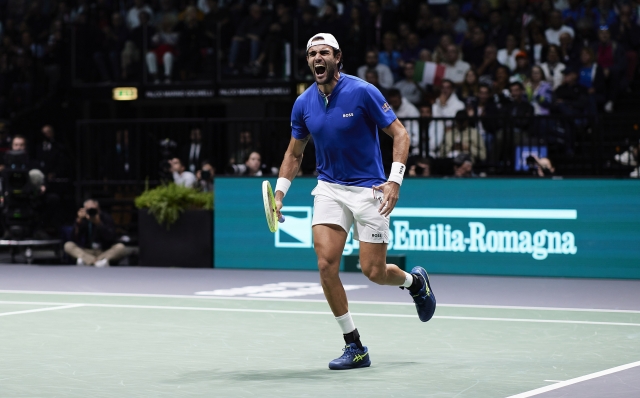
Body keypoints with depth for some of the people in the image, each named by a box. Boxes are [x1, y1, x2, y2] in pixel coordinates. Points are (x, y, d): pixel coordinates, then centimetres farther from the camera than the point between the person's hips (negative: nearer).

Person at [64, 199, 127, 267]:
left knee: (121, 247, -29)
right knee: (68, 245, -23)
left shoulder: (105, 218, -3)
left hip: (105, 252, -1)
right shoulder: (82, 220, -1)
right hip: (87, 252, 1)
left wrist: (99, 223, -27)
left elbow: (110, 238, -17)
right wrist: (79, 221, -25)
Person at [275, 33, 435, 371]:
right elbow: (294, 153, 15)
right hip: (329, 188, 4)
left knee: (373, 272, -3)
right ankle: (354, 347, -2)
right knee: (326, 264, -13)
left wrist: (394, 181, -19)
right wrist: (279, 194, 3)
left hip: (368, 189, -4)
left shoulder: (363, 92, -13)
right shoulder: (303, 104, 1)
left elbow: (400, 134, -9)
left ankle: (415, 281, 34)